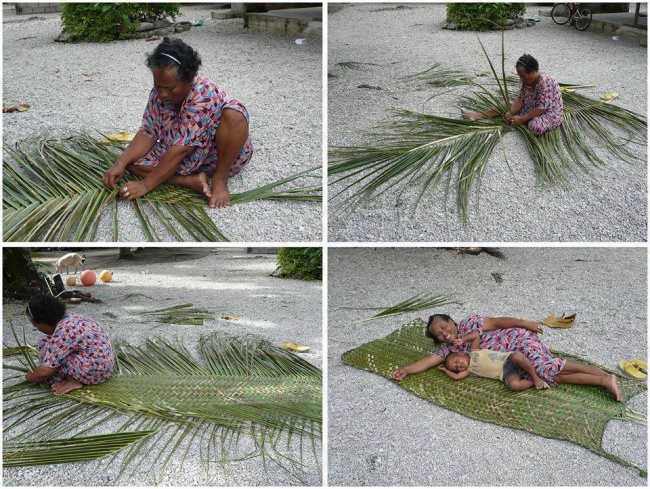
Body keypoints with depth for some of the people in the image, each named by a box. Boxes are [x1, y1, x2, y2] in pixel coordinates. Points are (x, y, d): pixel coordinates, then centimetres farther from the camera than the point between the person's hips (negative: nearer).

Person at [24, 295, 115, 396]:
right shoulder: (70, 317, 6)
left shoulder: (62, 333, -22)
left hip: (96, 371, -10)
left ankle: (73, 381, -6)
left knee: (46, 346, -8)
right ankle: (76, 379, 7)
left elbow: (44, 372, -17)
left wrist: (29, 378, 4)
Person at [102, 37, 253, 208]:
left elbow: (181, 149, -33)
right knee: (133, 161, -16)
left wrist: (146, 184, -33)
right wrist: (121, 162, -25)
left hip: (221, 155, -6)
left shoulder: (204, 96, -31)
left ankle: (220, 179, -19)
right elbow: (148, 132, -7)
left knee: (234, 113, -35)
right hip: (189, 159, 6)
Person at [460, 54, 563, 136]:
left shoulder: (545, 82, -30)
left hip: (550, 112, -8)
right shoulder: (527, 80, -5)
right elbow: (521, 99, -2)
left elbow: (542, 108, -31)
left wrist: (521, 119, -28)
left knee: (535, 127, -39)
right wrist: (511, 112, -19)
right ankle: (477, 115, 5)